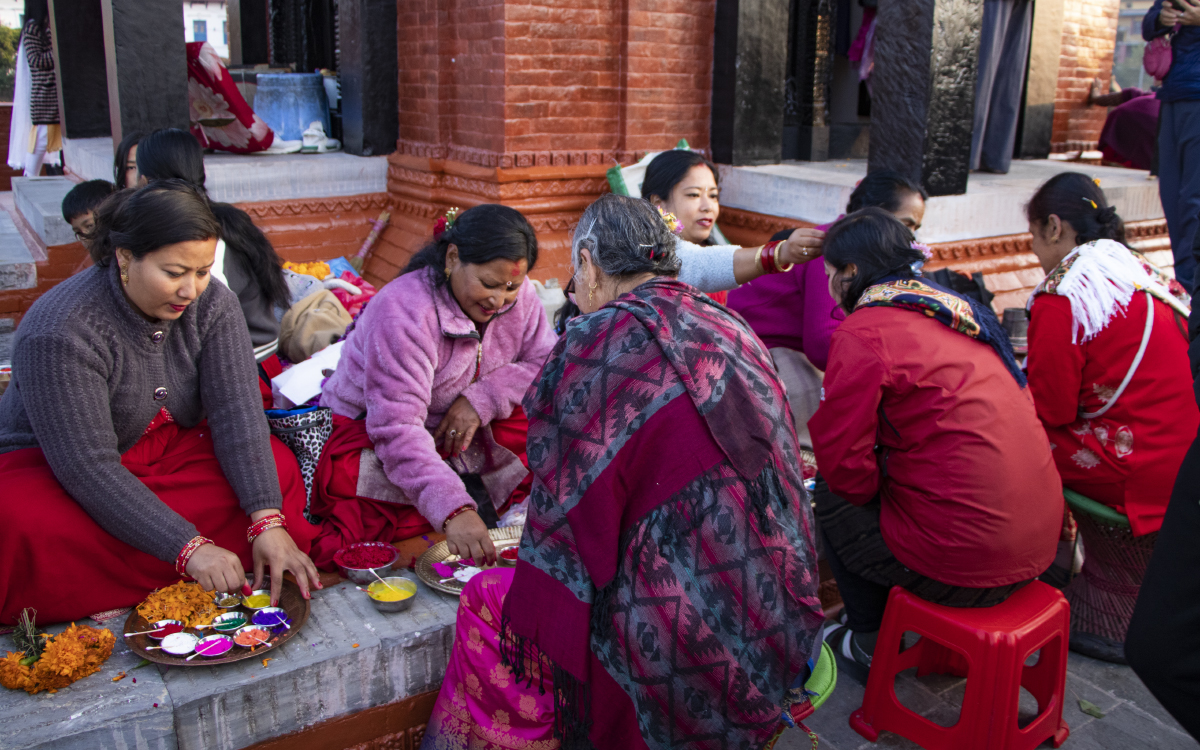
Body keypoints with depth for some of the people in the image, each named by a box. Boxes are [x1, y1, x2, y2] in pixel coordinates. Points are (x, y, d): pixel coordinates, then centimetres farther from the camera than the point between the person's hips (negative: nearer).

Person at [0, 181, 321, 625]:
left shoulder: (212, 304, -12)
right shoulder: (59, 334, -28)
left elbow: (236, 412, -19)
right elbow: (88, 468, -30)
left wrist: (268, 523, -31)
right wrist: (189, 548, -37)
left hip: (171, 448, 5)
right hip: (51, 466, -5)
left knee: (279, 466, -21)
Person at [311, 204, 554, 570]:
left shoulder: (517, 296, -10)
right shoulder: (404, 312, -30)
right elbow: (397, 428, -36)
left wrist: (481, 399, -25)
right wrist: (453, 510, -47)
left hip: (459, 428, 5)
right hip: (370, 428, -5)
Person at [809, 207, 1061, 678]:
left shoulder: (863, 331, -13)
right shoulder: (954, 311, 13)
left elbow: (841, 460, -14)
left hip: (967, 562, -8)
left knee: (828, 496, 12)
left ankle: (871, 646, 24)